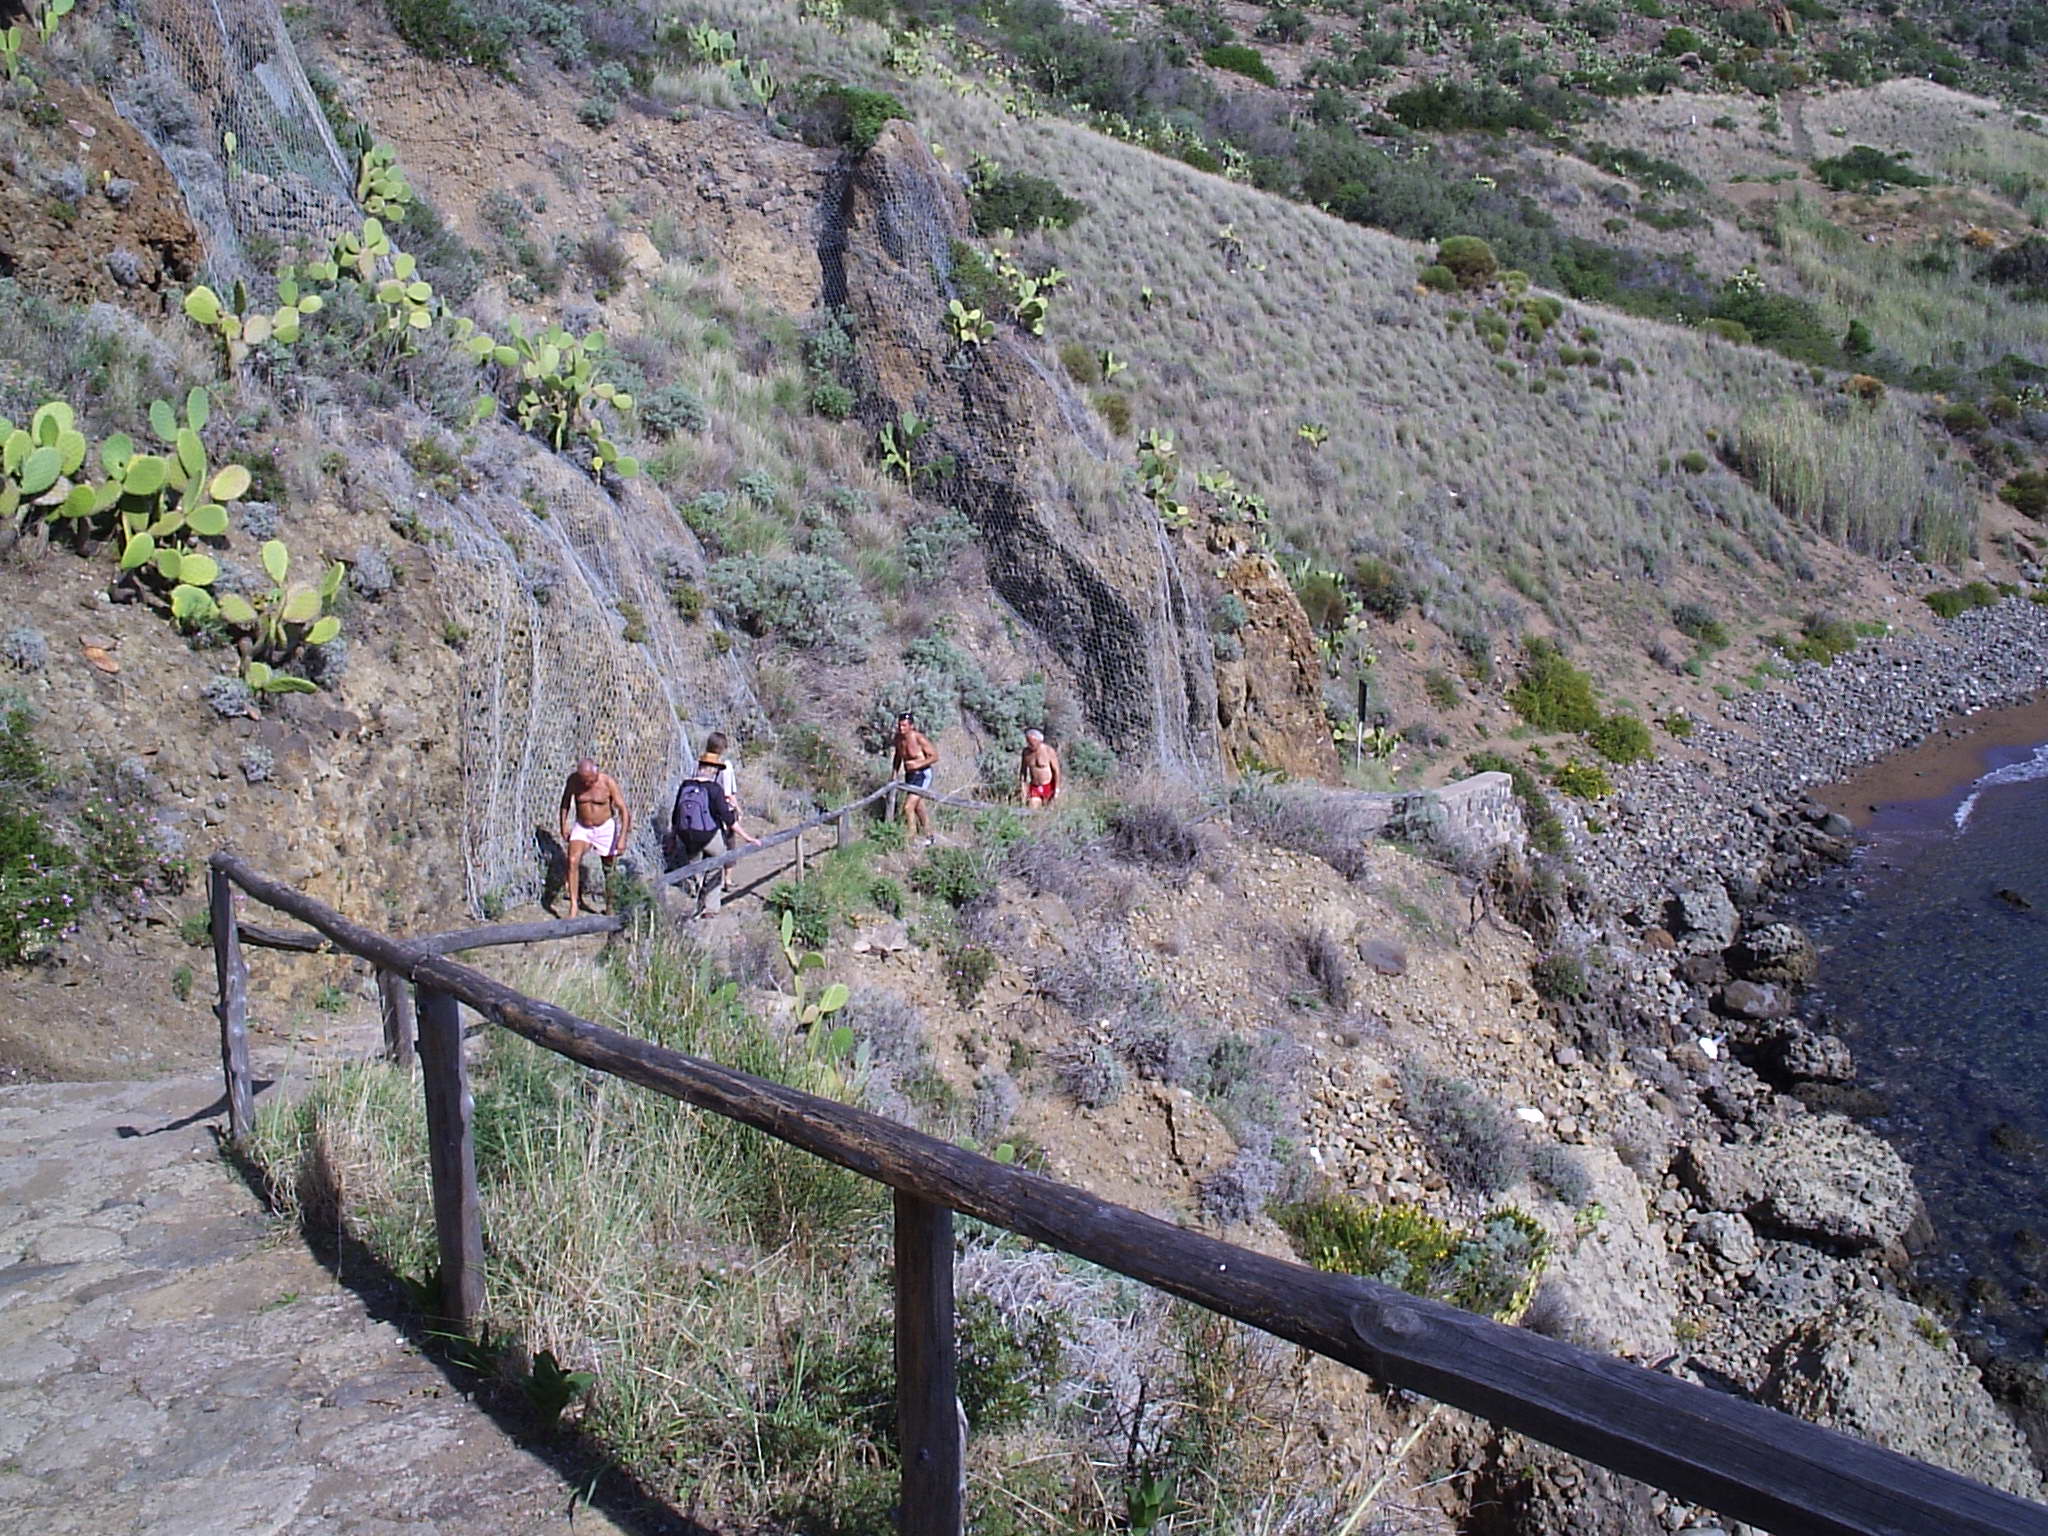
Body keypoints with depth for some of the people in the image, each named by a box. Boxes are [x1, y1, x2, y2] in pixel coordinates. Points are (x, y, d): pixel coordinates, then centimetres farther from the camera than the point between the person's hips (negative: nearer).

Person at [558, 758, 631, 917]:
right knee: (573, 861, -21)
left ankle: (610, 907, 25)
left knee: (609, 870, 6)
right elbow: (566, 802, 7)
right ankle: (573, 904, -16)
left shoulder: (608, 782, -21)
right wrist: (564, 825, 3)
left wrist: (622, 838, -24)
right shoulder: (573, 780, -13)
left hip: (605, 827, -2)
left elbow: (624, 810, -19)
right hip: (582, 827, 2)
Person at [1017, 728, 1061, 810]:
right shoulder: (1026, 752, 0)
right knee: (1032, 811, -6)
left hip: (1048, 787, -4)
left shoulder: (1048, 751, -14)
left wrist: (1057, 789, -14)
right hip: (1034, 788, 4)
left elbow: (1056, 770, -11)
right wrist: (1023, 788, 5)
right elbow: (1023, 770, 10)